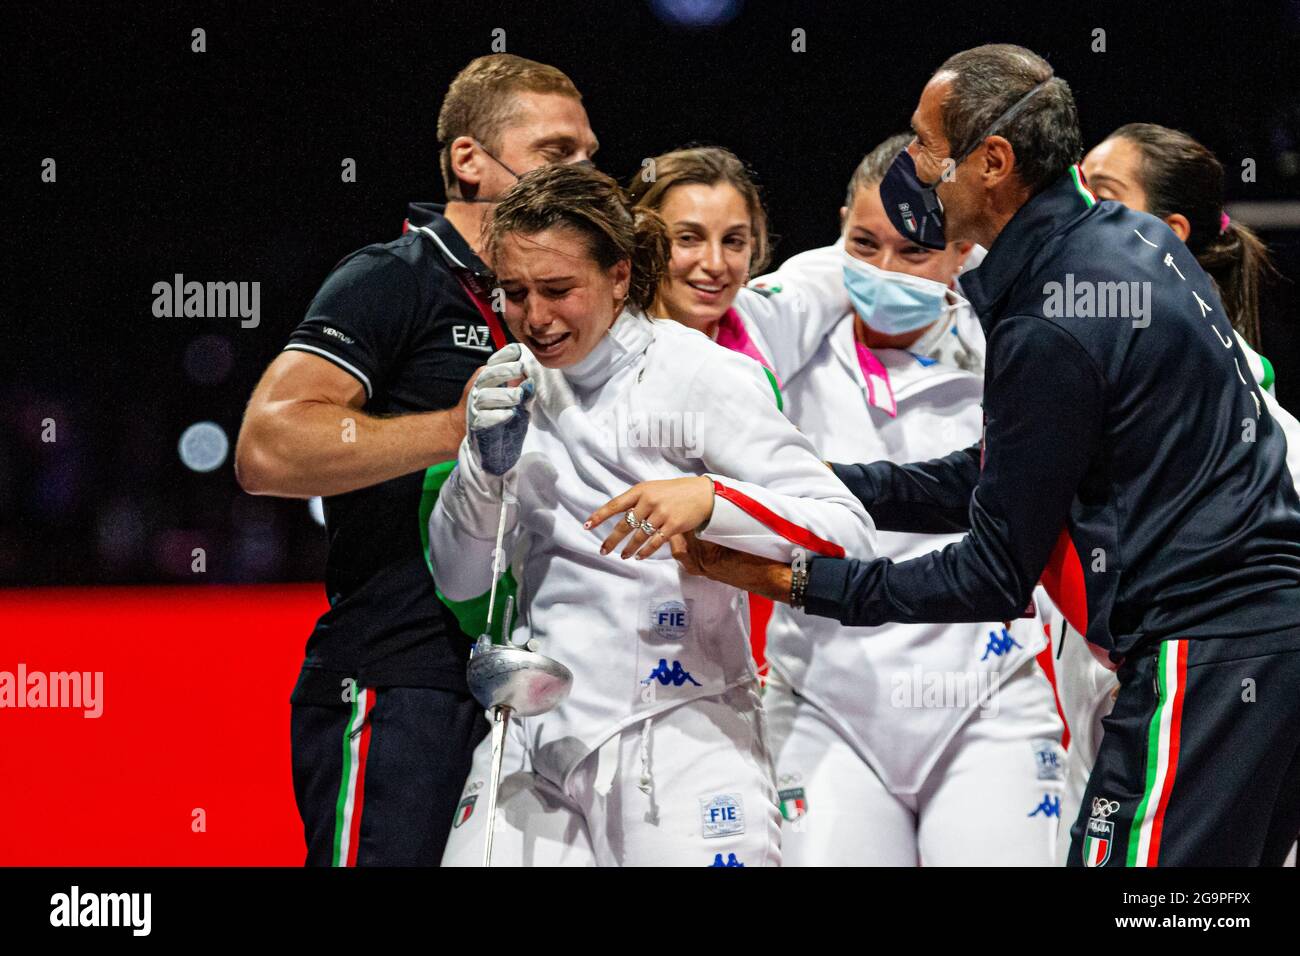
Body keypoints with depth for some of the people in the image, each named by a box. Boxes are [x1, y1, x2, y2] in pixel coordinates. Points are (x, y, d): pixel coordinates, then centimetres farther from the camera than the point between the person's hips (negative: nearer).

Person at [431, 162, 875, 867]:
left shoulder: (699, 375, -9)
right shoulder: (518, 382, 8)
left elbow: (849, 538, -15)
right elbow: (459, 580, 11)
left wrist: (708, 499, -32)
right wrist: (487, 459, -7)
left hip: (678, 731, -5)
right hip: (535, 727, 5)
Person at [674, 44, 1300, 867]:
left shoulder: (1049, 331, -17)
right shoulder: (1127, 239, 12)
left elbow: (993, 581, -10)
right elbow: (995, 482, 21)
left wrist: (792, 580, -3)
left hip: (1206, 659, -10)